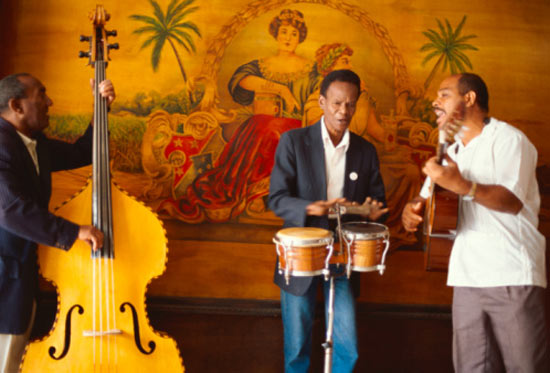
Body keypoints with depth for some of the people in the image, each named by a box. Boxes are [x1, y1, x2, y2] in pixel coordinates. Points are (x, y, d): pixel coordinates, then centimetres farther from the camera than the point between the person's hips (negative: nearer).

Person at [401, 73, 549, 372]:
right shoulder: (452, 152, 19)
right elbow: (427, 197, 20)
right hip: (467, 277, 7)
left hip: (513, 278, -6)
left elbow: (512, 201, -17)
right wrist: (412, 209, -3)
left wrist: (463, 186, -31)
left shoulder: (508, 139, -4)